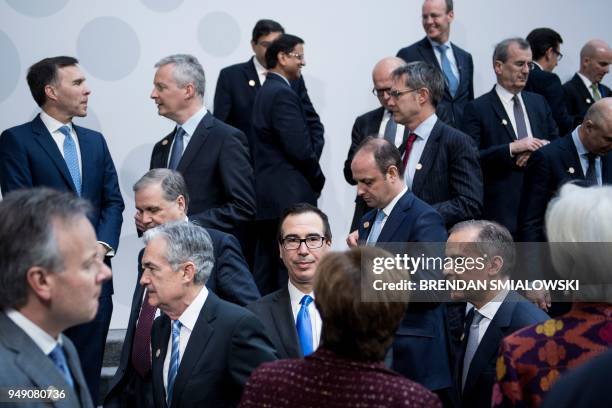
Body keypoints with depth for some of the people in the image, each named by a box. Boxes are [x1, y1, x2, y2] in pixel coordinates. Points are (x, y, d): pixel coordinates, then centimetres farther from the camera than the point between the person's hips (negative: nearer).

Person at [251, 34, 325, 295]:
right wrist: (318, 180, -2)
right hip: (289, 197, -10)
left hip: (268, 195, 10)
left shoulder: (265, 91, 16)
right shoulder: (283, 94, -13)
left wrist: (313, 178, 12)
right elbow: (299, 147, -19)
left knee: (266, 269, 10)